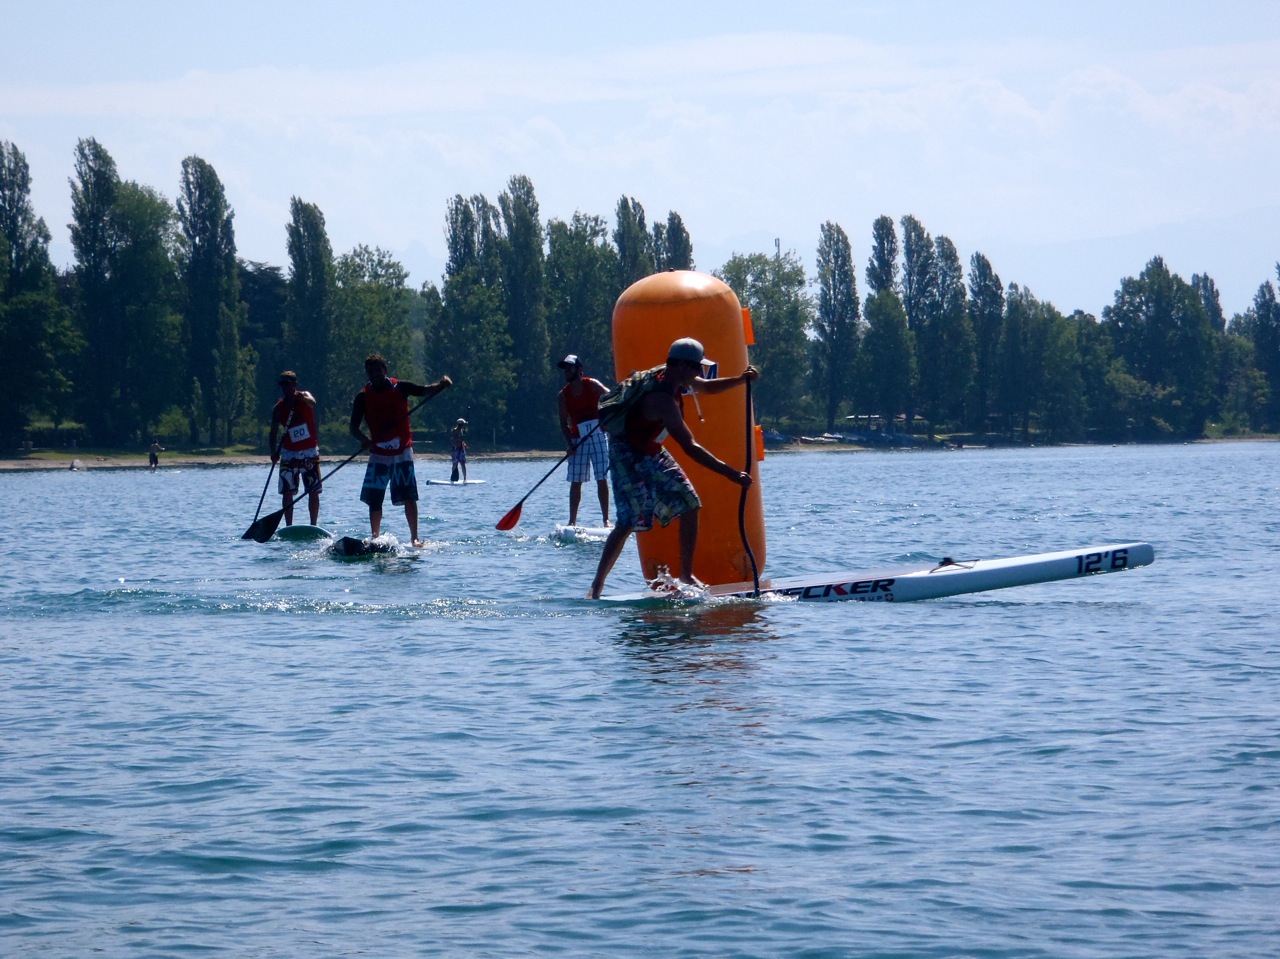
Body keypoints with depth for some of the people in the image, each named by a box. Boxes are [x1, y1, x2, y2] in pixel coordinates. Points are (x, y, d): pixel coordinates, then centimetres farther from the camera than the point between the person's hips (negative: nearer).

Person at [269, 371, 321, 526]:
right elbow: (274, 432, -2)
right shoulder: (278, 407, 0)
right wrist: (274, 452, -18)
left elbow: (312, 403, -28)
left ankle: (313, 527, 4)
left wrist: (298, 397, -48)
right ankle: (288, 528, 1)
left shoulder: (304, 397, -3)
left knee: (314, 492, -2)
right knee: (287, 493, -3)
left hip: (310, 452, -1)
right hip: (289, 453, 1)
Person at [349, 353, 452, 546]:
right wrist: (364, 439, -26)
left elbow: (425, 391, -7)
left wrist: (441, 384, -29)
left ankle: (414, 538, -5)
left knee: (409, 496, -9)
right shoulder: (363, 397, 0)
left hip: (402, 452, -2)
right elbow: (354, 427, -4)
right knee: (374, 499, -1)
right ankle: (376, 538, 12)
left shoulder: (400, 388, -1)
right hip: (379, 454, 2)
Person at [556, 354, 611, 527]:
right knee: (575, 482, 0)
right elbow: (563, 422, 4)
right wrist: (569, 444, -9)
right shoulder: (563, 394, 5)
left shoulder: (592, 385, -2)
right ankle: (572, 521, 3)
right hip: (578, 440, 3)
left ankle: (606, 519, -2)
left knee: (602, 479, -5)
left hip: (598, 436, -3)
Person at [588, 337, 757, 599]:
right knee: (628, 522, -18)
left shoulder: (671, 378, -4)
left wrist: (741, 380, -2)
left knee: (690, 506, 3)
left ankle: (686, 573, 12)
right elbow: (689, 448, -37)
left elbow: (707, 387, 18)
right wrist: (730, 473, -38)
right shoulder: (663, 399, -33)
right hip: (627, 457, -9)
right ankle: (596, 587, -11)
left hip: (651, 454, 9)